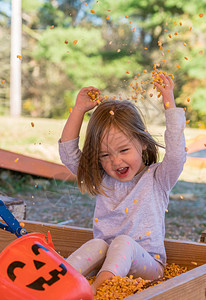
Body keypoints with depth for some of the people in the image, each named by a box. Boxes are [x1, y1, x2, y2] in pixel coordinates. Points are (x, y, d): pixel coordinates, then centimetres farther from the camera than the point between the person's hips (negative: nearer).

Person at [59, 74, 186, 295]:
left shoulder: (156, 179, -1)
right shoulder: (103, 181, 10)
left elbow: (176, 154, -20)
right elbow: (68, 152, 9)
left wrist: (169, 104, -17)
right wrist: (80, 109, 4)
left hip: (146, 264, -3)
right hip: (107, 260, 4)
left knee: (123, 243, -32)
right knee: (97, 244, -27)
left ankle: (94, 288, -51)